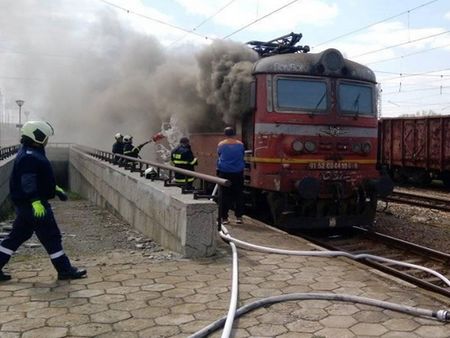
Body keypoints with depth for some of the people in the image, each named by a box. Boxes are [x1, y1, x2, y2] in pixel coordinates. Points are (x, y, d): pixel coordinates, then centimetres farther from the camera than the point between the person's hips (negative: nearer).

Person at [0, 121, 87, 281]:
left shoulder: (32, 153, 16)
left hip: (26, 204, 11)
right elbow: (28, 181, -27)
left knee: (18, 235, 15)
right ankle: (65, 270, 5)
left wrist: (56, 189, 27)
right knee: (51, 236, -3)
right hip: (33, 203, -11)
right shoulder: (30, 157, -18)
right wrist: (35, 202, -34)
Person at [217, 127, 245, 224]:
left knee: (225, 195, 4)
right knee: (238, 194, 8)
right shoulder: (240, 144, 2)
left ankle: (224, 217, 3)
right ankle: (239, 217, 8)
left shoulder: (220, 145, -2)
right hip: (238, 172, 1)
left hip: (224, 172, -1)